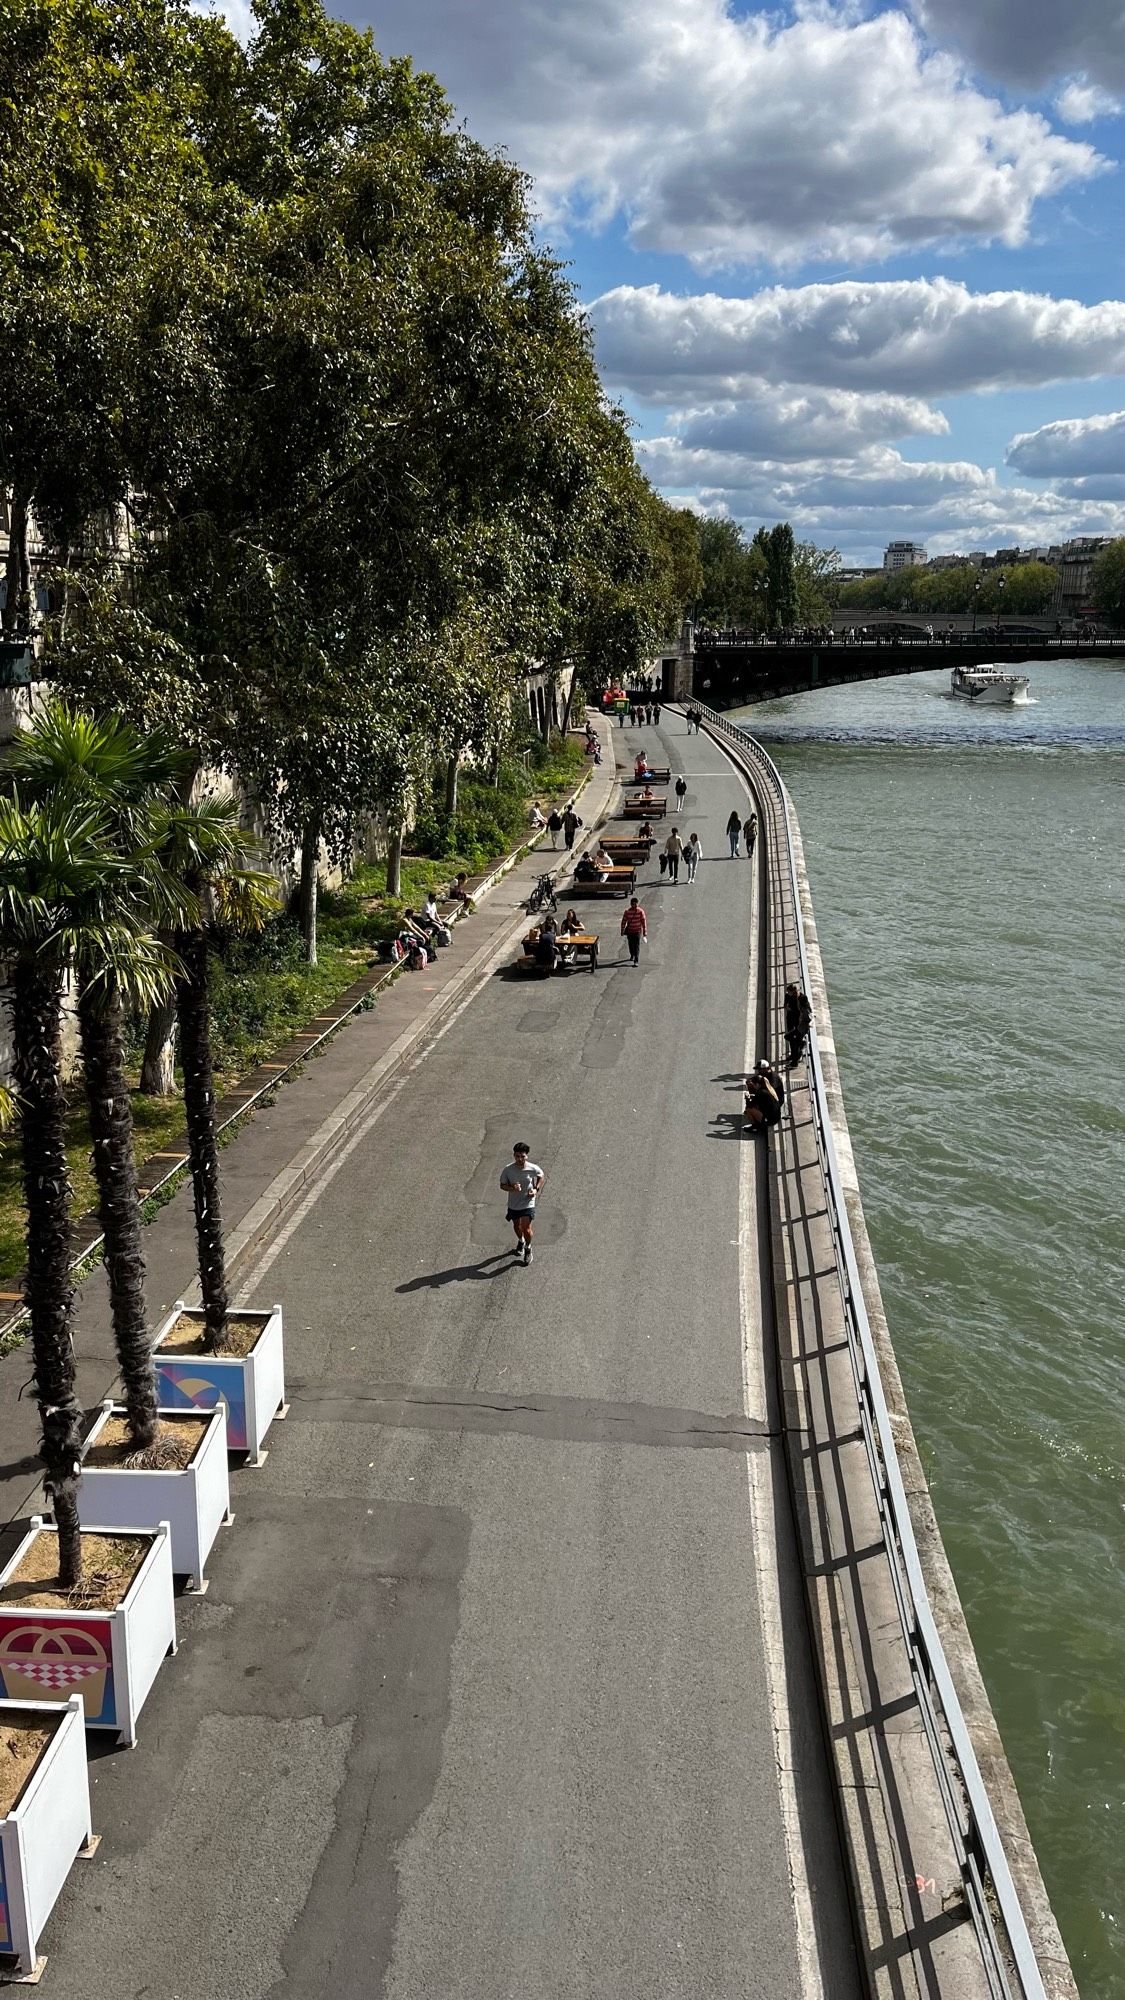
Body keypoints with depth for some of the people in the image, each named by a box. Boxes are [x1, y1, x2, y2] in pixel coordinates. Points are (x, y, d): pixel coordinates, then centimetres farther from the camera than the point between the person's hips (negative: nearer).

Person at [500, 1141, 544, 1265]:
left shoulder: (533, 1168, -20)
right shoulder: (508, 1169, -20)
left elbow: (542, 1176, 3)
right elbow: (502, 1185, -7)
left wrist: (536, 1189, -9)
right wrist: (512, 1188, -27)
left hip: (528, 1203, -2)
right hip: (513, 1204, 2)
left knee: (527, 1229, -8)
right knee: (517, 1226, 23)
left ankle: (528, 1248, 24)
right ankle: (521, 1241, 56)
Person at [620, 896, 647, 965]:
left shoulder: (640, 911, -11)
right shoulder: (627, 912, -7)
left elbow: (644, 922, -7)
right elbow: (623, 921, -1)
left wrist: (645, 932, -8)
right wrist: (622, 932, 1)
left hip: (637, 931, -2)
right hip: (629, 931, 2)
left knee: (637, 946, -9)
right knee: (631, 945, 16)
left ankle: (636, 961, -10)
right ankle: (632, 956, 43)